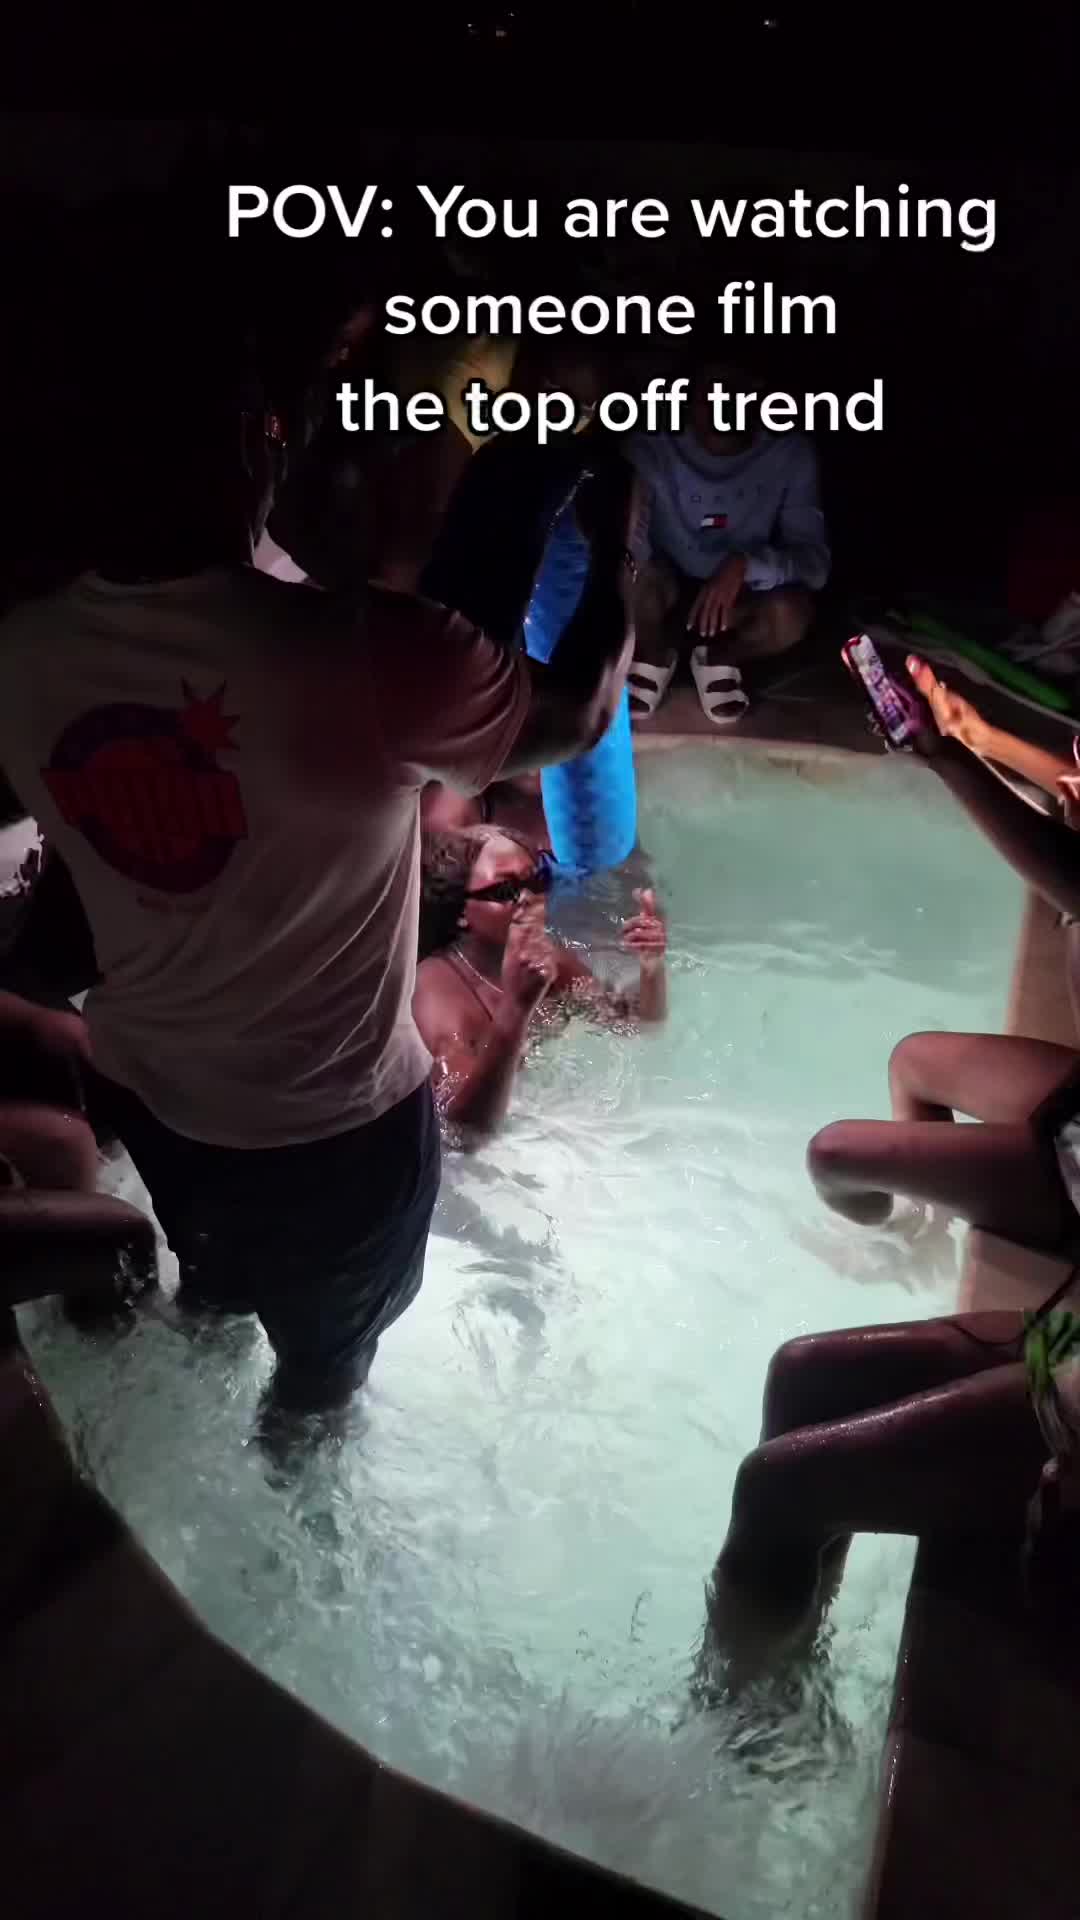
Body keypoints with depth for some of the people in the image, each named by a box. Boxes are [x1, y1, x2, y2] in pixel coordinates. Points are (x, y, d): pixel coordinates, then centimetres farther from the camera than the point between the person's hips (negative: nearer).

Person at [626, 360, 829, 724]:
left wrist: (745, 564, -39)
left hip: (739, 603, 0)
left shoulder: (791, 454, -15)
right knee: (634, 572, -34)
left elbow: (815, 561, -20)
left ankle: (718, 657, 1)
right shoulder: (652, 448, -18)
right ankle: (655, 654, 0)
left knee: (790, 611, -33)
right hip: (665, 601, 0)